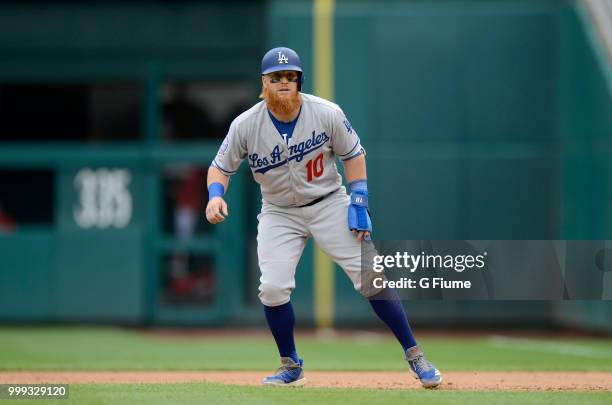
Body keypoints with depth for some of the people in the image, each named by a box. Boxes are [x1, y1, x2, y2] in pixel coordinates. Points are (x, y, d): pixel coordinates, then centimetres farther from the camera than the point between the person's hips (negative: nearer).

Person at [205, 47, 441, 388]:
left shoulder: (327, 114, -16)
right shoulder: (245, 126, -15)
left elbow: (354, 155, -3)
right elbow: (220, 167, -3)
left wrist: (359, 204, -11)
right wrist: (216, 195, -24)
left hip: (329, 203, -1)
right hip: (279, 213, 1)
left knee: (371, 276, -9)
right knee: (273, 288, -15)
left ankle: (414, 355, 2)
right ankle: (291, 366, 7)